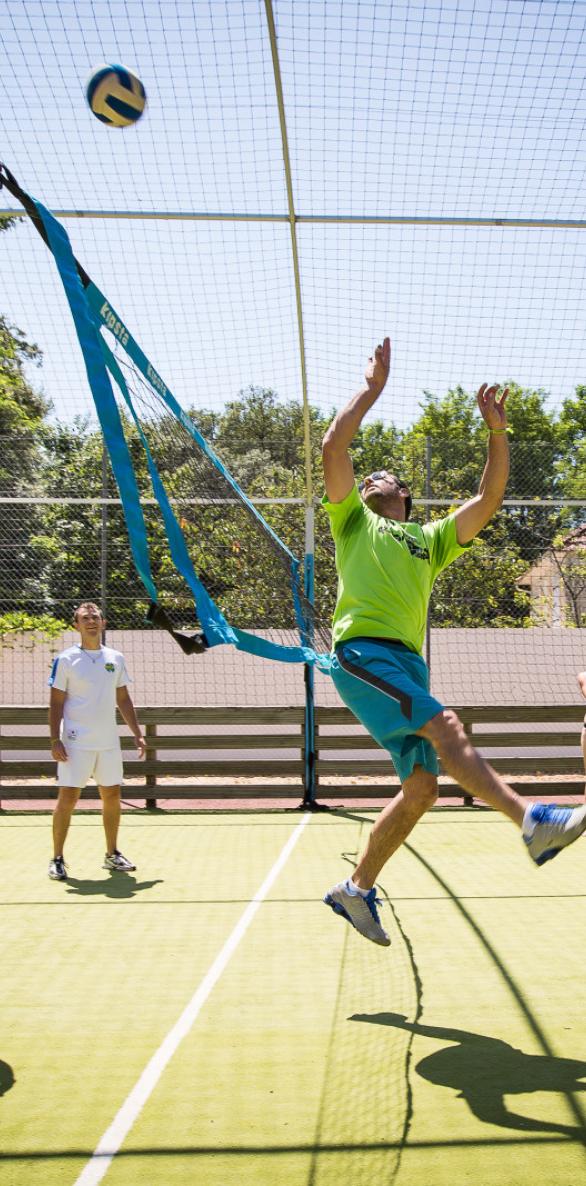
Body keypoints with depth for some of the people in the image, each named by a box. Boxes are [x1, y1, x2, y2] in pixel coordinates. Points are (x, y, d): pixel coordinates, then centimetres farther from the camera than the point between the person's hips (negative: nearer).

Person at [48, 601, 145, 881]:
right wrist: (55, 739, -13)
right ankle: (57, 859, 7)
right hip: (76, 743, -4)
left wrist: (137, 734, 9)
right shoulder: (66, 659, -4)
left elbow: (123, 699, 14)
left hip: (109, 742, 4)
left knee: (112, 796, 9)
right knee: (68, 797, -5)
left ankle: (112, 854, 23)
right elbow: (56, 703, -5)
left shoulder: (116, 658, 9)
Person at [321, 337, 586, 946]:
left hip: (408, 661, 5)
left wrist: (497, 432, 15)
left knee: (421, 788, -4)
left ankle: (356, 889, 8)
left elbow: (488, 499, 22)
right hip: (363, 651, -5)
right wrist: (372, 387, 10)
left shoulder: (430, 540, 30)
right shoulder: (354, 520, 18)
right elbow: (333, 448, 5)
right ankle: (533, 821, -35)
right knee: (444, 727, -26)